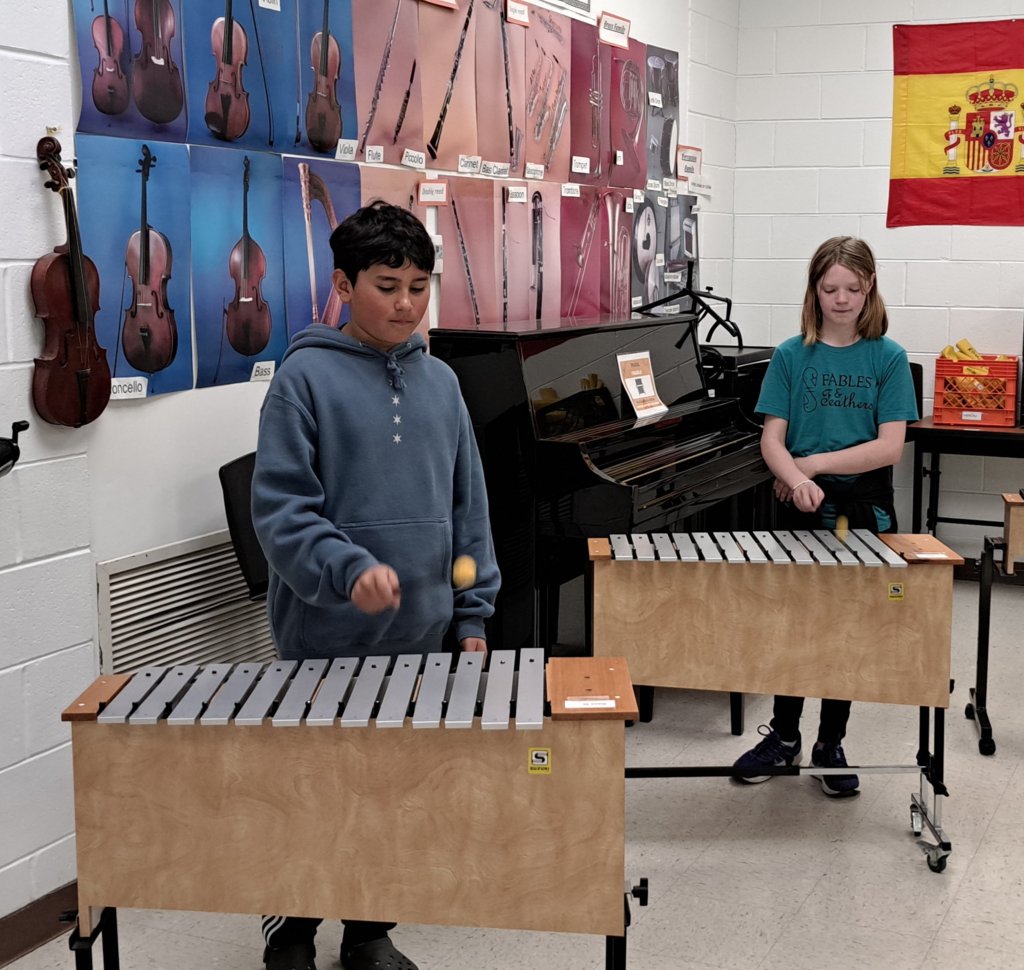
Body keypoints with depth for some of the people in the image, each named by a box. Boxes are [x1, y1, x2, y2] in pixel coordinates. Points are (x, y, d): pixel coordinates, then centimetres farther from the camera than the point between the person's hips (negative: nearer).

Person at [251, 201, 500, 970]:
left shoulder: (439, 381, 7)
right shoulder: (306, 377, -7)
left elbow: (468, 505, 11)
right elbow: (280, 508, -12)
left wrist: (473, 614, 7)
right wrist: (349, 569, -28)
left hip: (420, 636, 5)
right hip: (328, 641, -4)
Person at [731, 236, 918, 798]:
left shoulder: (888, 358, -3)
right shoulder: (791, 356, 0)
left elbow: (890, 446, -10)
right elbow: (771, 440, -4)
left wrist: (812, 464, -14)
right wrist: (797, 481, -24)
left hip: (864, 513, -1)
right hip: (801, 511, 1)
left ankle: (830, 745, 23)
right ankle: (783, 736, 26)